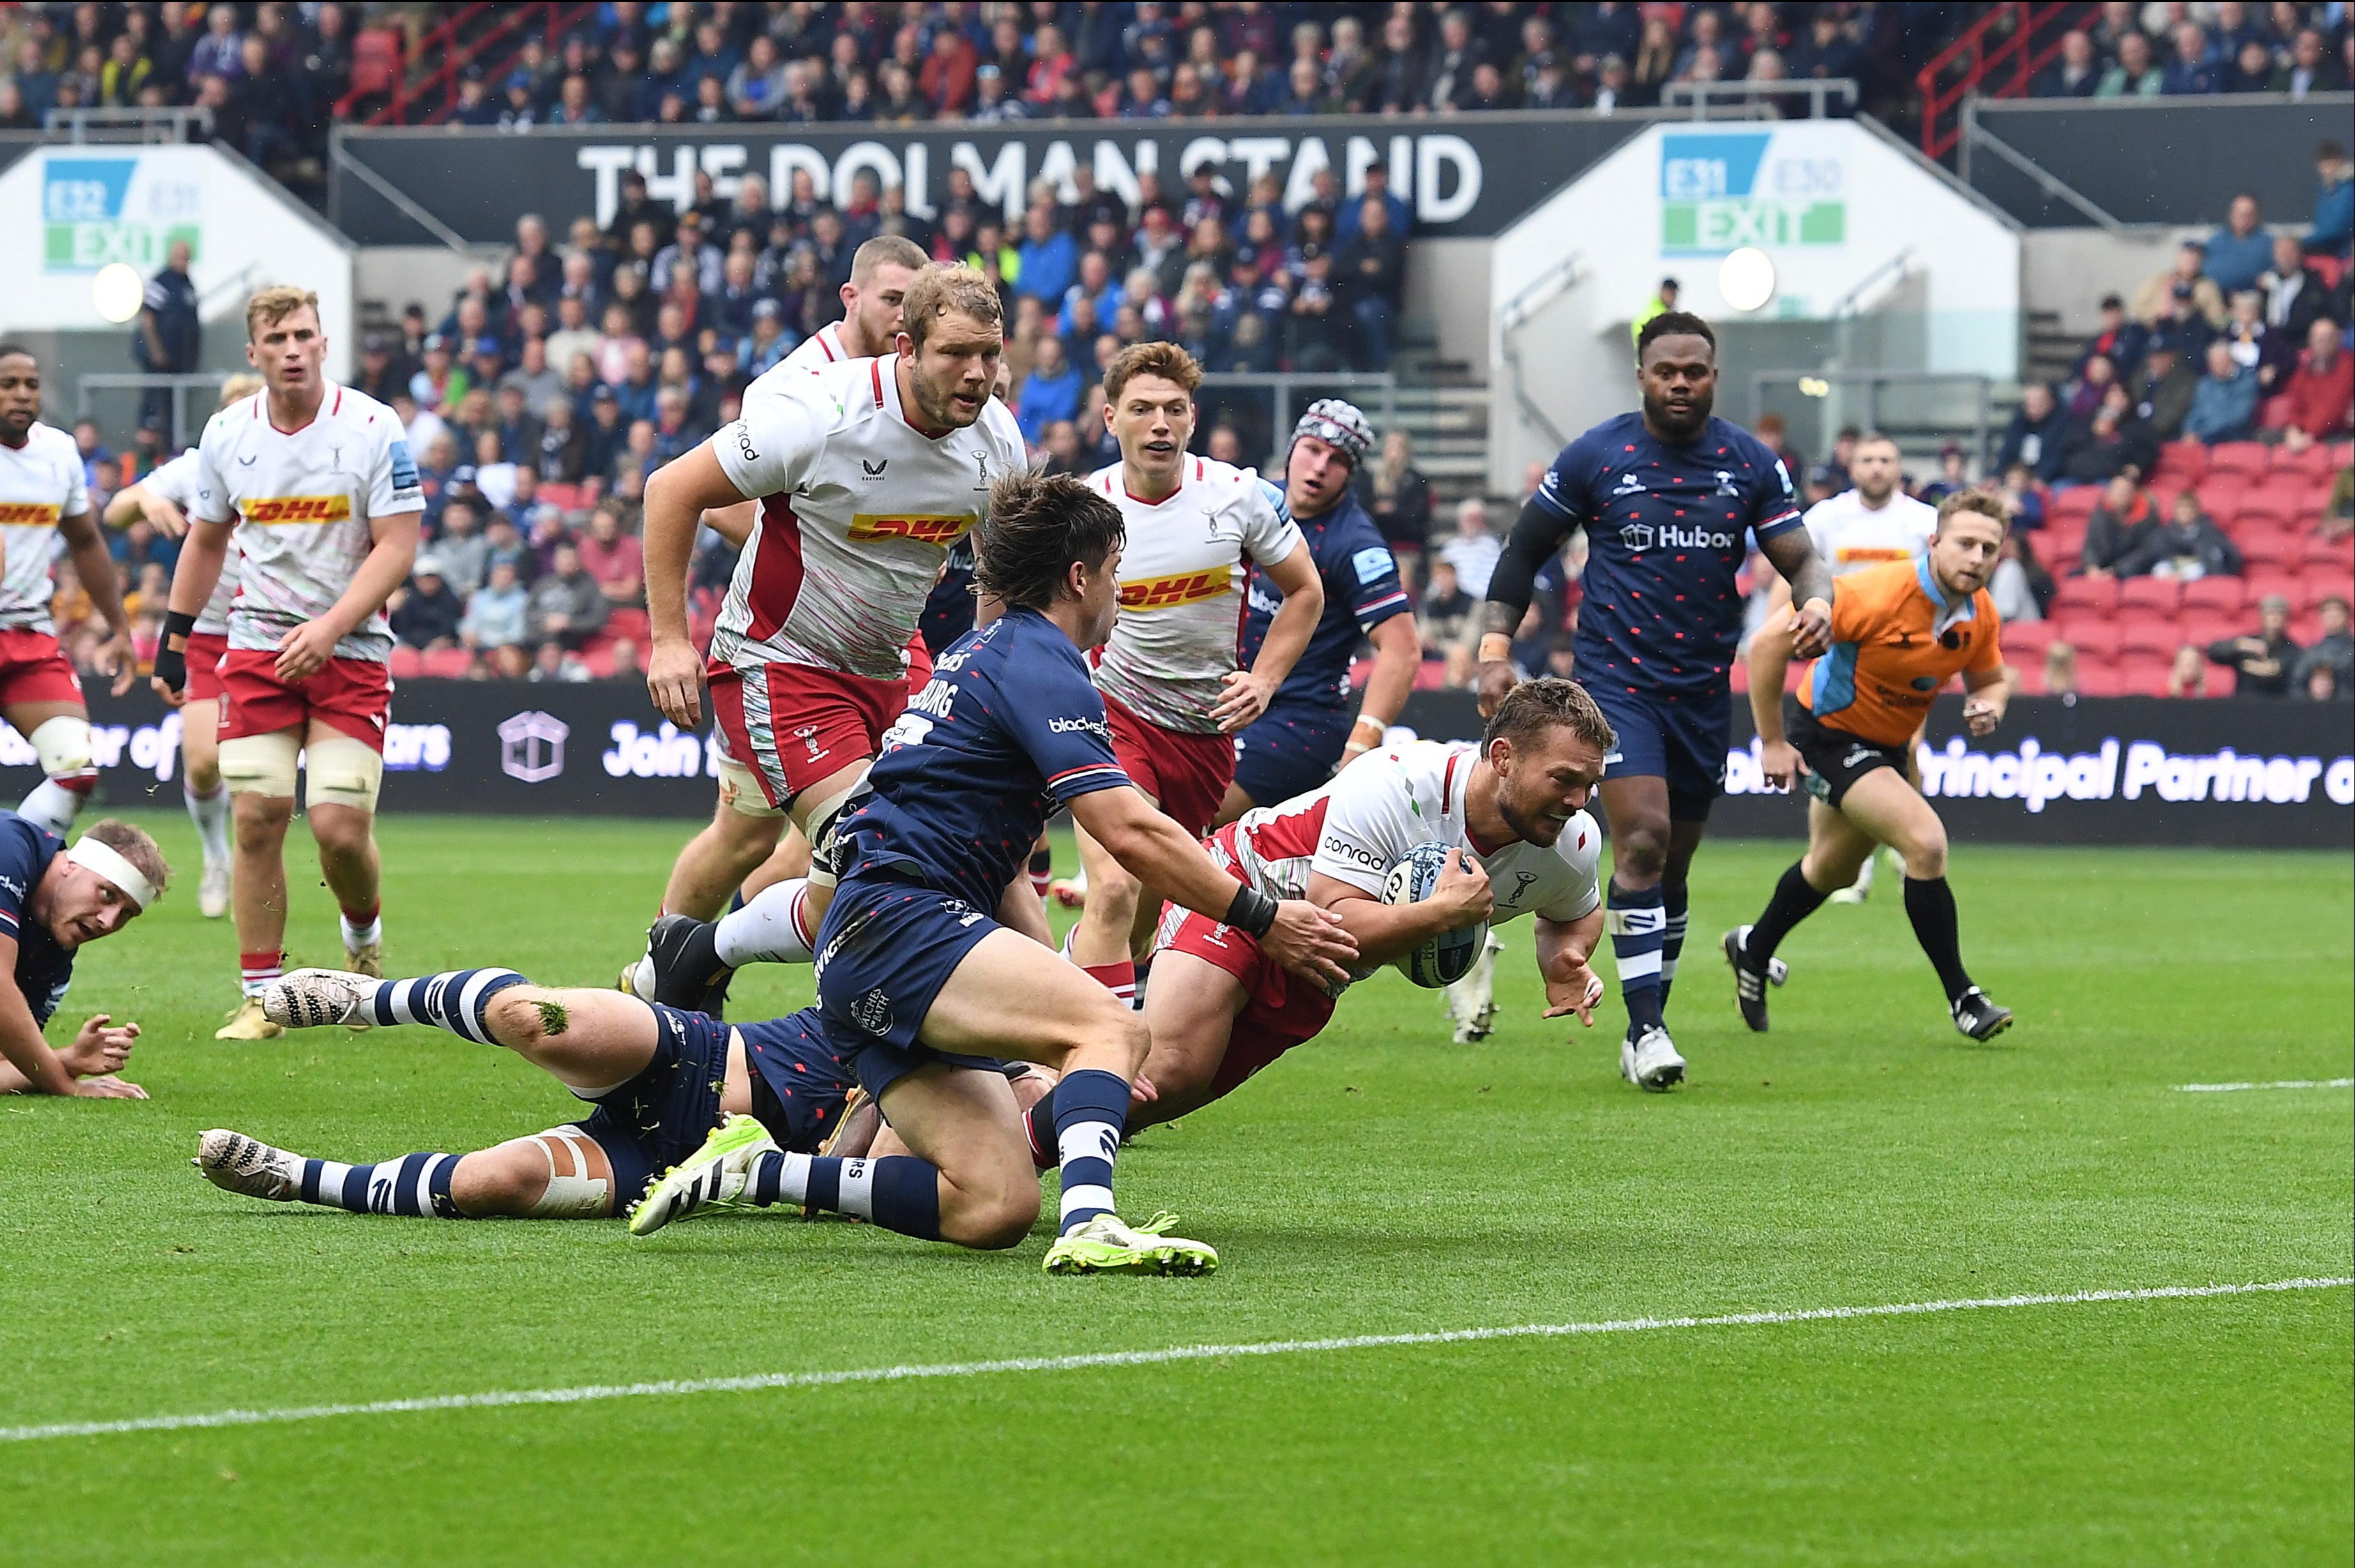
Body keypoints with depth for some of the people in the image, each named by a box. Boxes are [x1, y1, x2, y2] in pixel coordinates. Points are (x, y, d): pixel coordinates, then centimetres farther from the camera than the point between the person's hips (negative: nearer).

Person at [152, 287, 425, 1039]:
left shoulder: (372, 428, -9)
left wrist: (329, 627, -21)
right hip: (257, 649, 3)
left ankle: (364, 935, 22)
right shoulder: (227, 434, 4)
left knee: (340, 826, -11)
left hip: (351, 651, -3)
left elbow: (397, 546, -11)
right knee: (256, 819, -6)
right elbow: (206, 539, 18)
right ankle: (259, 998, 2)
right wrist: (173, 638, 16)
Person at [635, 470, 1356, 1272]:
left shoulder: (981, 655, 27)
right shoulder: (1041, 664, -5)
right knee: (1115, 1027, -28)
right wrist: (1264, 918, -7)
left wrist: (1052, 977, 25)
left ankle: (754, 1168, -1)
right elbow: (1131, 833, -14)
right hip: (896, 925, -10)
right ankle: (1090, 1224, -50)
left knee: (994, 1207, -4)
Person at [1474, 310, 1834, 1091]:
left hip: (1705, 689, 3)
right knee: (1643, 839, -19)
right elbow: (1526, 550, 5)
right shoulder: (1597, 456, -3)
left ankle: (1645, 1026, 22)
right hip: (1618, 676, -3)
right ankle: (1646, 1028, -17)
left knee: (1674, 864, 9)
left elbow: (1801, 557, 3)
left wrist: (1817, 603, -20)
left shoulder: (1750, 464, 3)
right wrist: (1495, 647, -3)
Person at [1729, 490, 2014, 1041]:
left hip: (1888, 745, 8)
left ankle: (1753, 950, 55)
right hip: (1828, 733, -8)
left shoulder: (1981, 616, -10)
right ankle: (1961, 997, -14)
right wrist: (1771, 742, -22)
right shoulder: (1879, 594, -31)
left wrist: (1986, 706, -15)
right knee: (1926, 840, -24)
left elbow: (1990, 679, 11)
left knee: (1832, 870, 28)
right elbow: (1767, 643, -28)